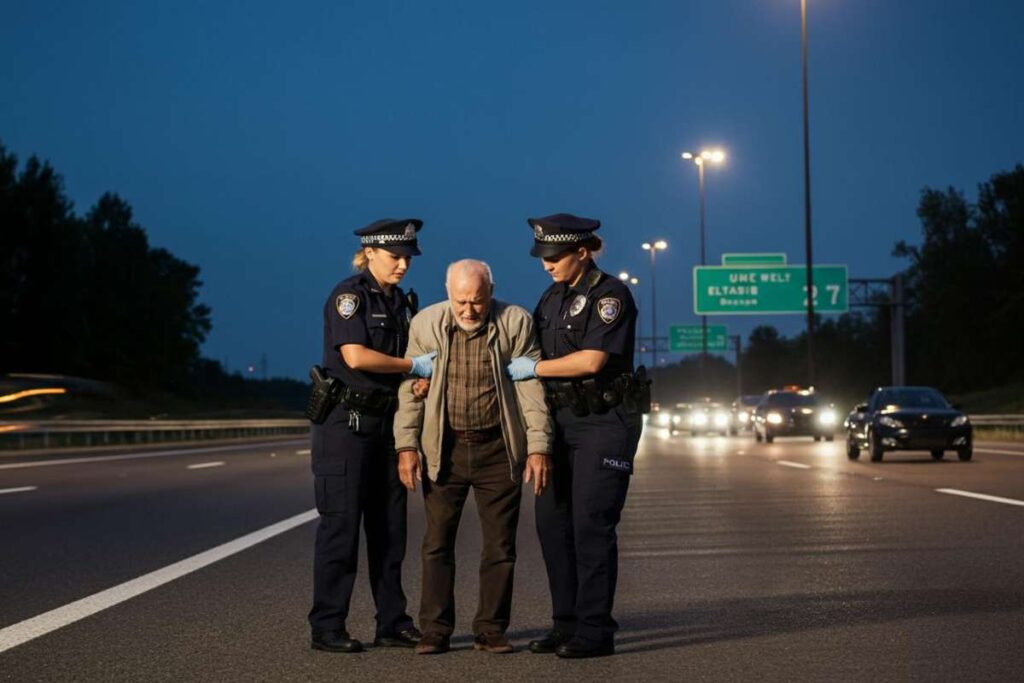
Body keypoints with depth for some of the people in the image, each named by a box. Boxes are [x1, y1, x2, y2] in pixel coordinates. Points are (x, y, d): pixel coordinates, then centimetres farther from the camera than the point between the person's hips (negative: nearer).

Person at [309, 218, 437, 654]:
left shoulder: (402, 302, 14)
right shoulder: (349, 294, -9)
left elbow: (410, 359, 18)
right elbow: (356, 356, -22)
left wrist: (425, 381, -5)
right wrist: (415, 366, -13)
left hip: (387, 422, 7)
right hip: (347, 421, -7)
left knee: (389, 527, 8)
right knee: (341, 524, -5)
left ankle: (392, 624, 14)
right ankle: (327, 627, 1)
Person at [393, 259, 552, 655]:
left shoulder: (516, 323, -6)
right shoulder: (426, 324, -2)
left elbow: (532, 388, -6)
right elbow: (410, 388, 2)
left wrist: (538, 447, -11)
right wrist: (406, 446, -3)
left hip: (498, 450, -1)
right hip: (444, 450, 1)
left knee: (500, 545, 4)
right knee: (437, 543, 3)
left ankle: (491, 630, 15)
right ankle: (435, 632, 11)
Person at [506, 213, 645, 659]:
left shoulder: (610, 295, -11)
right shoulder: (553, 297, 13)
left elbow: (591, 360, -20)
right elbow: (529, 351, 19)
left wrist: (533, 368, -11)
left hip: (605, 424, -8)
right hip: (562, 421, 8)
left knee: (591, 525, -9)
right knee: (552, 523, 7)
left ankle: (595, 631, -3)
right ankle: (567, 624, 15)